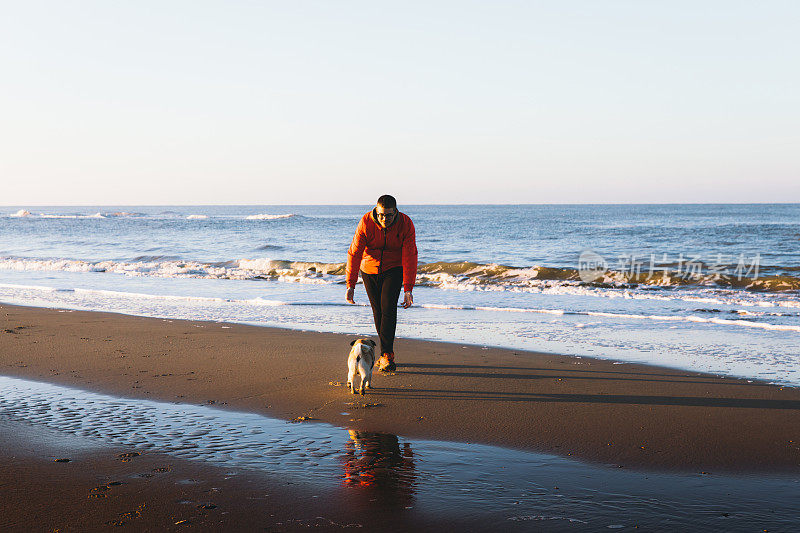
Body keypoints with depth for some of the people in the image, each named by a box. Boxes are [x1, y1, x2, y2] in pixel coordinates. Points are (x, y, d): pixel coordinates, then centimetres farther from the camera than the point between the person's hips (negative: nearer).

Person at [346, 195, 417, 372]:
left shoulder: (406, 224, -22)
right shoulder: (366, 223, -22)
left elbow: (409, 257, -22)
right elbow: (354, 253, -21)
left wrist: (408, 289, -28)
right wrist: (350, 286, -26)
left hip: (393, 269, -1)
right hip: (369, 269, 1)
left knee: (388, 307, -17)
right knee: (377, 310, 3)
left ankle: (386, 355, -15)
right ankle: (387, 352, 15)